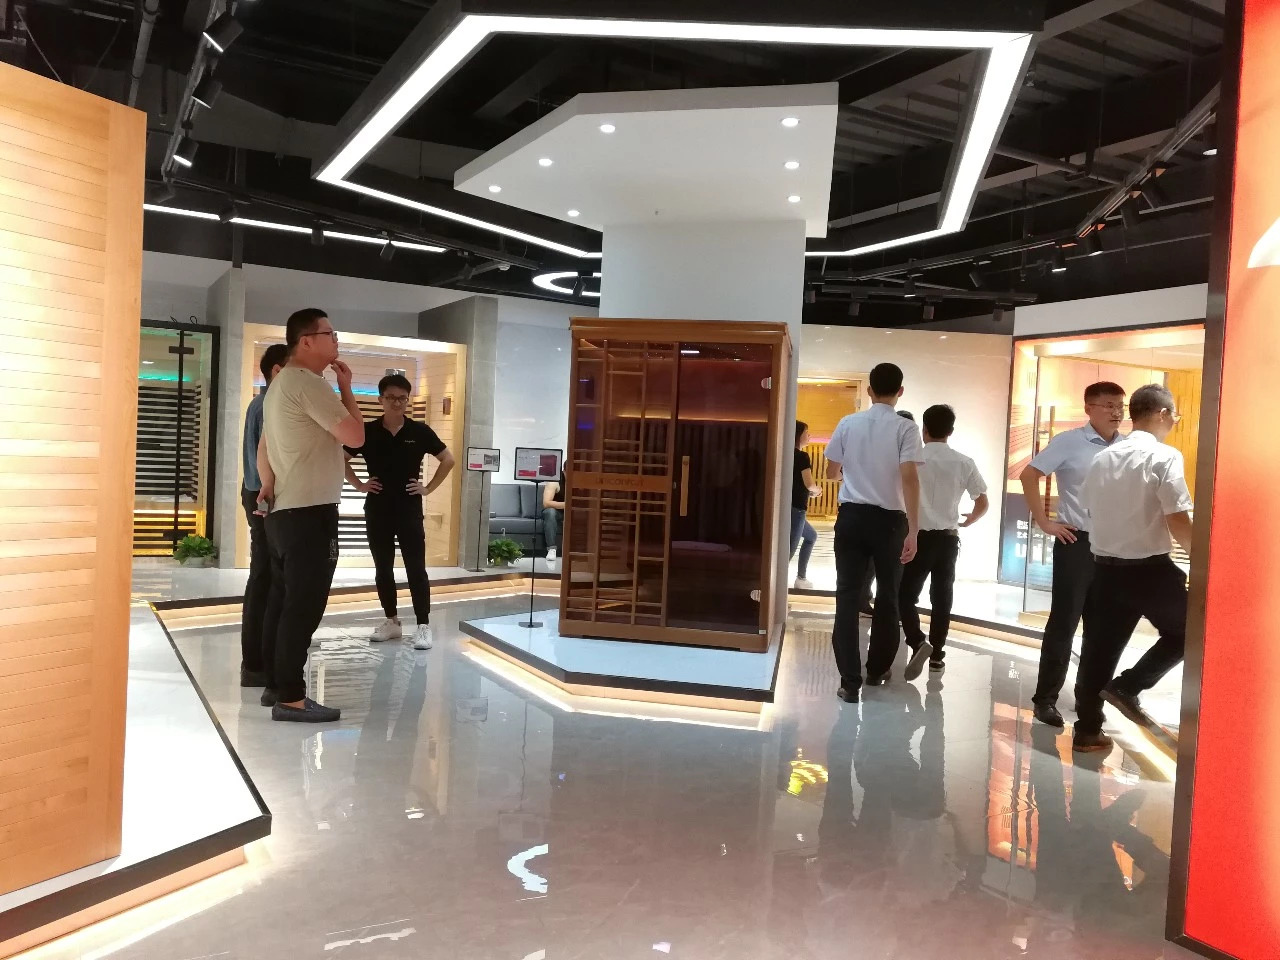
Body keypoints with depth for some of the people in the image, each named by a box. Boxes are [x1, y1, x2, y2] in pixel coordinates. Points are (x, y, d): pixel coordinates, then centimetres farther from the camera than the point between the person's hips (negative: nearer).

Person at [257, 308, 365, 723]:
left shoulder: (281, 384, 19)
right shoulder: (308, 382, -15)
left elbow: (264, 447, 21)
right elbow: (355, 435, -16)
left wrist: (268, 486, 14)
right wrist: (346, 388, -4)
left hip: (282, 510, 11)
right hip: (309, 513, -11)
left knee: (283, 601, 13)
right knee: (304, 606, -7)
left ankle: (275, 685, 20)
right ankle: (290, 697, -4)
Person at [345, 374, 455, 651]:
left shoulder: (419, 431, -3)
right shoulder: (367, 431, 0)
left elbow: (448, 459, 4)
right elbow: (342, 459, 11)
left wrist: (429, 488, 0)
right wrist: (358, 484, 2)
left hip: (410, 510, -2)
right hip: (377, 511, 2)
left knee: (416, 568, -3)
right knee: (383, 569, 9)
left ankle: (423, 625, 2)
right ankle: (391, 621, 22)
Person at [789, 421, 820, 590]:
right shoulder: (803, 456, -12)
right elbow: (808, 484, -15)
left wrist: (811, 492, 15)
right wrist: (817, 490, 6)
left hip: (789, 506, 9)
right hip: (796, 508, -9)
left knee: (811, 536, 28)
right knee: (790, 549, -9)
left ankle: (801, 578, 29)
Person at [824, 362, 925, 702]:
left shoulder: (848, 423, 3)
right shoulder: (905, 428, -6)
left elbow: (831, 472, 11)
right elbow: (909, 478, -16)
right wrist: (913, 530, -14)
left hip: (852, 516, 2)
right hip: (889, 520, -1)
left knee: (848, 597, 3)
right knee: (887, 597, 16)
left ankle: (850, 682, -1)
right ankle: (877, 671, 30)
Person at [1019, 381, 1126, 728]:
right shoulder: (1069, 442, -7)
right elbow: (1029, 475, -8)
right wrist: (1045, 522, -10)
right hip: (1077, 543, -4)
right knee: (1063, 622, 0)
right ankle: (1045, 698, 10)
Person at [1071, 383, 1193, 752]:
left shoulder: (1103, 458, 8)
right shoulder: (1165, 457, -13)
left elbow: (1088, 507, 16)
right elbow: (1178, 522, -18)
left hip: (1106, 567, 6)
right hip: (1150, 569, -6)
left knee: (1100, 647, 12)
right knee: (1185, 630, 19)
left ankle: (1087, 729, 17)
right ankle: (1129, 685, 9)